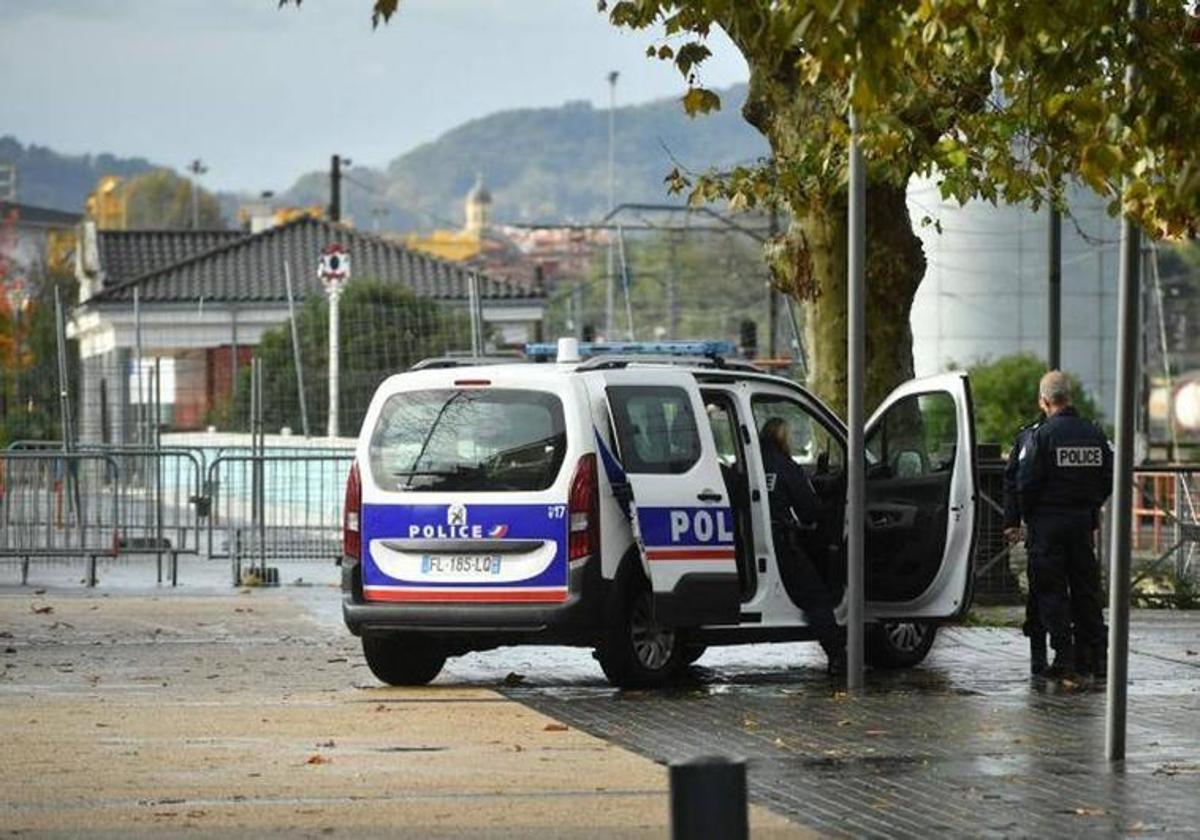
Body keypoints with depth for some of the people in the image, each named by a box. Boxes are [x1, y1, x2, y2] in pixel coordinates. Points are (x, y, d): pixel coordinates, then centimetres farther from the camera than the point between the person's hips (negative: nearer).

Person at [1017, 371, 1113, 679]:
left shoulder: (1040, 436, -11)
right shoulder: (1095, 435, 4)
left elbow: (1026, 483, -12)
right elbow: (1108, 480, 8)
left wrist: (1028, 518, 2)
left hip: (1048, 523, -5)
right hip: (1084, 522, 5)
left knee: (1051, 591, 1)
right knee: (1086, 588, 12)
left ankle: (1064, 655, -4)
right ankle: (1095, 653, 14)